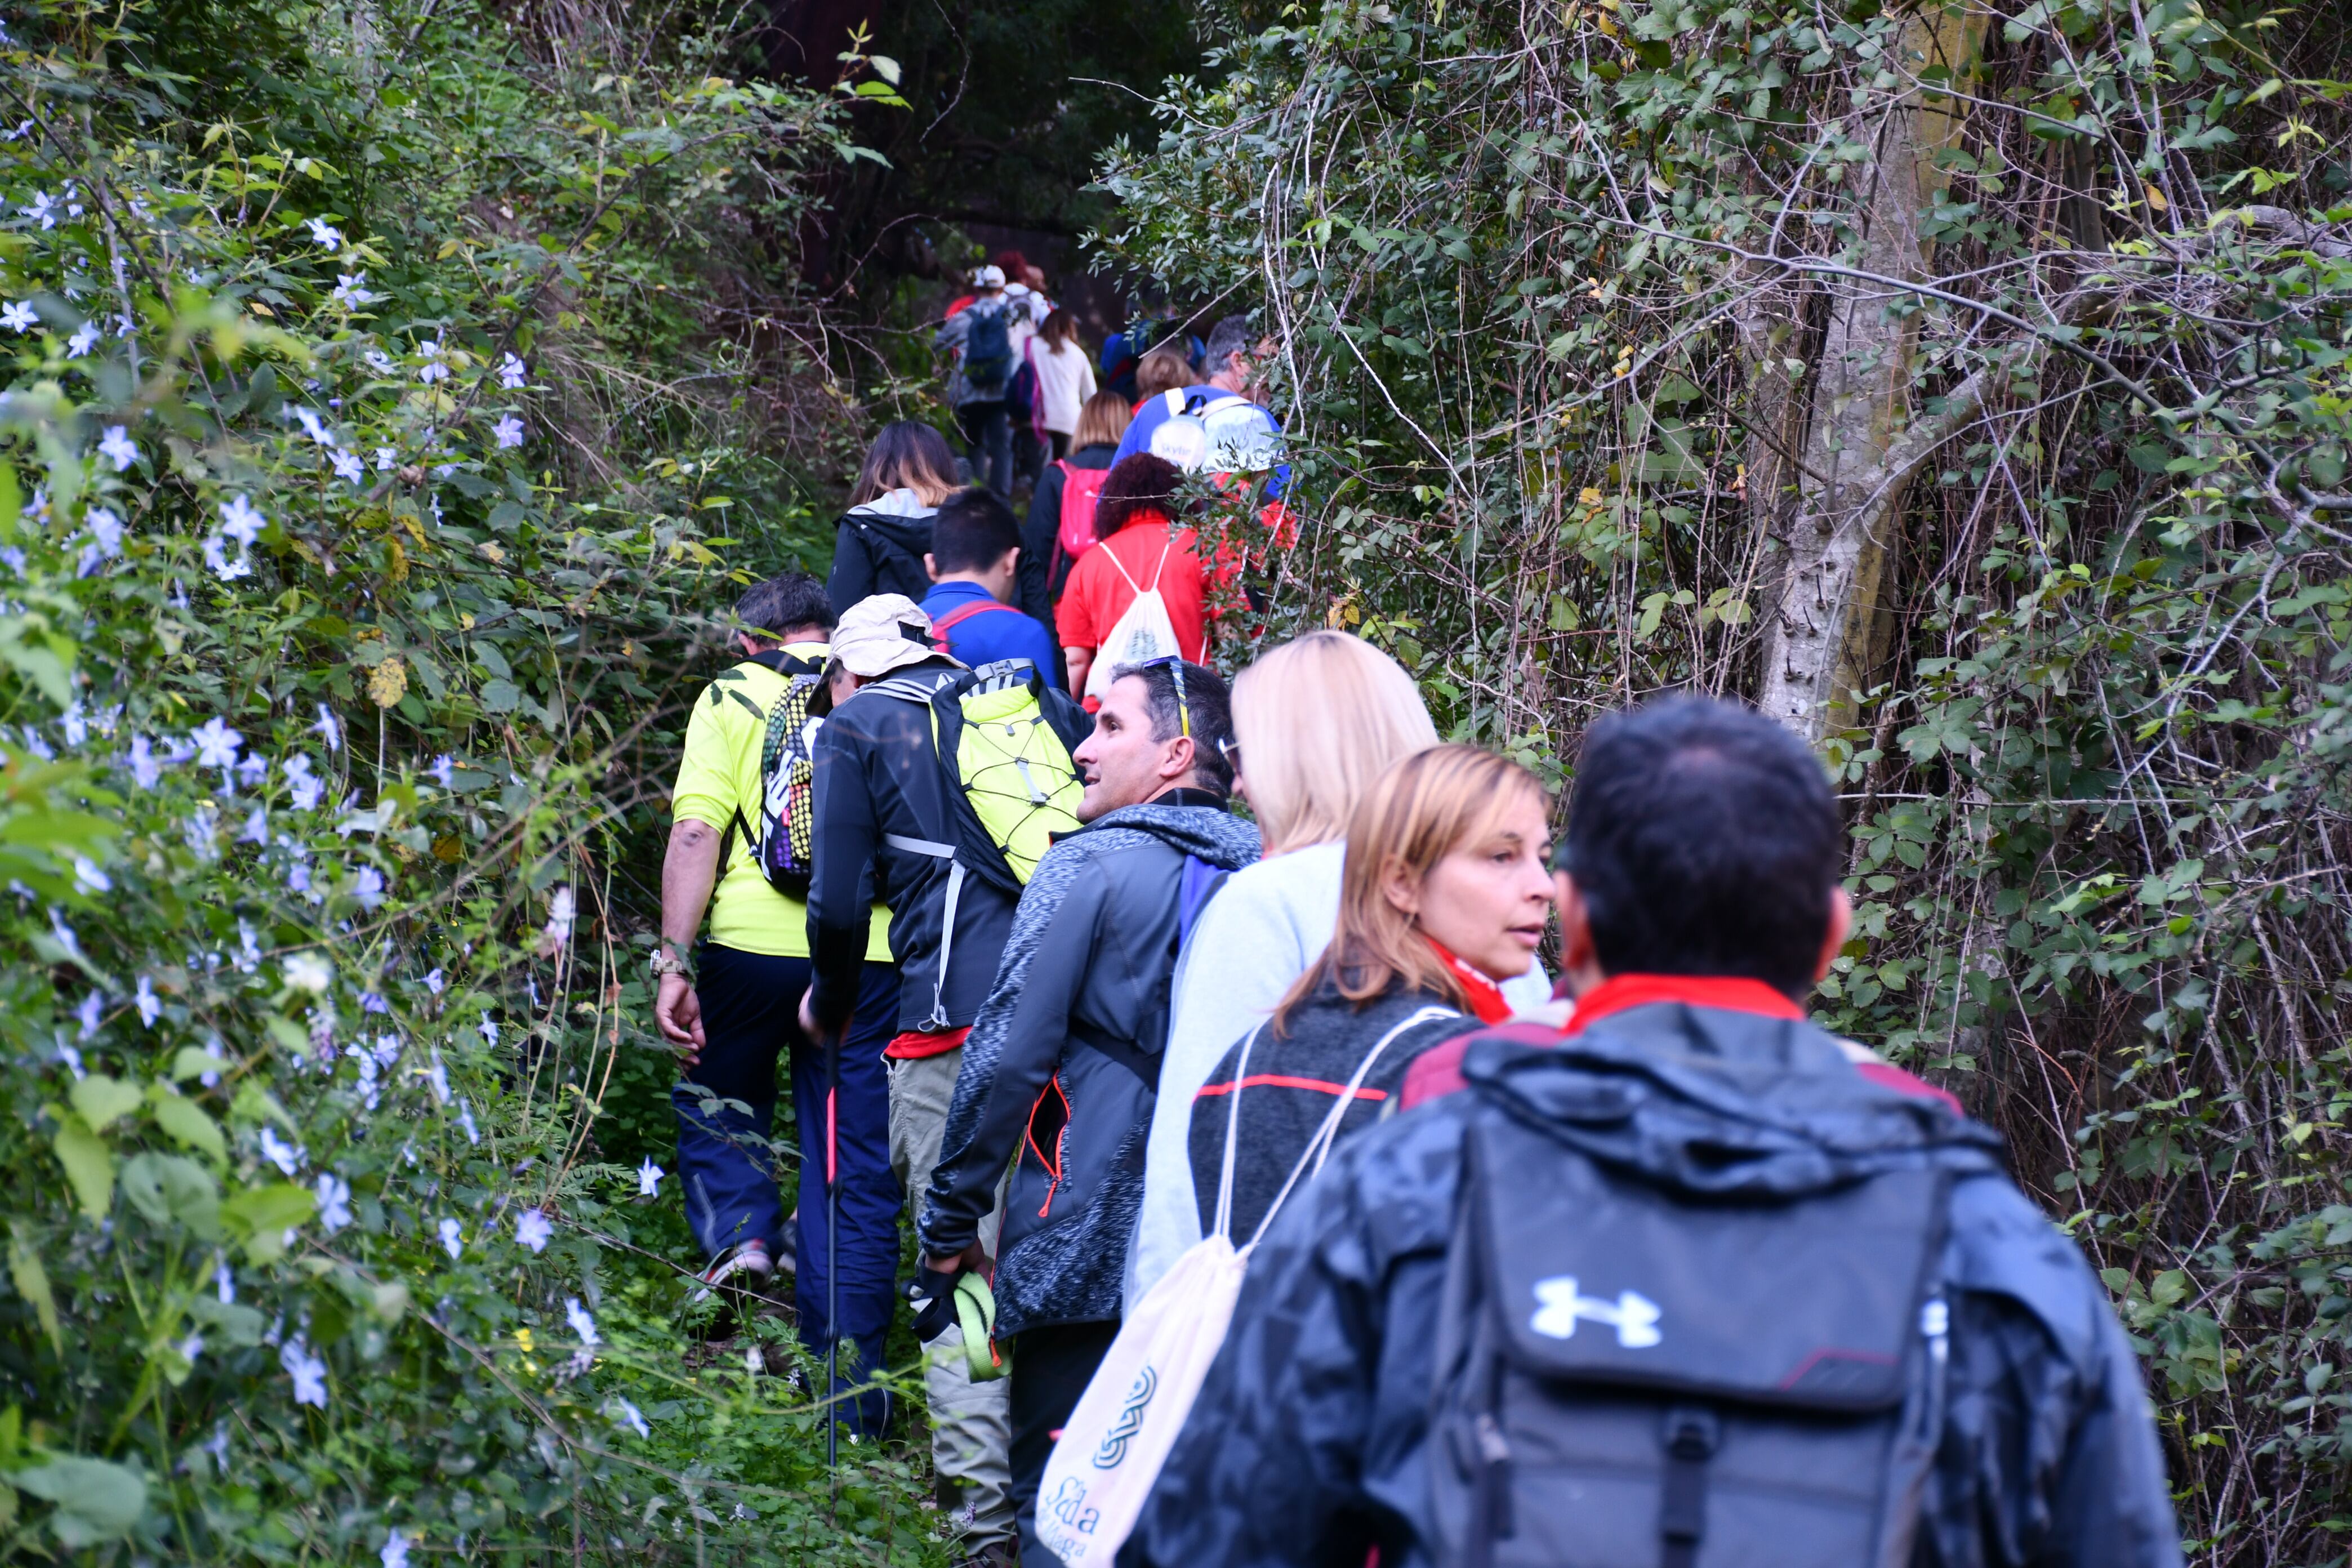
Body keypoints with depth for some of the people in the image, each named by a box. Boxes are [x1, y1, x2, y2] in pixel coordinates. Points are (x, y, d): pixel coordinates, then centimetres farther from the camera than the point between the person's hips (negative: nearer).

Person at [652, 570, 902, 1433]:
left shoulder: (732, 697, 7)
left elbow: (696, 833, -4)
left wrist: (675, 962, -5)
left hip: (753, 941, -2)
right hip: (870, 953, 2)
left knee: (716, 1100, 26)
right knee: (857, 1173, 9)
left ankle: (741, 1229, 1)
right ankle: (853, 1385, 10)